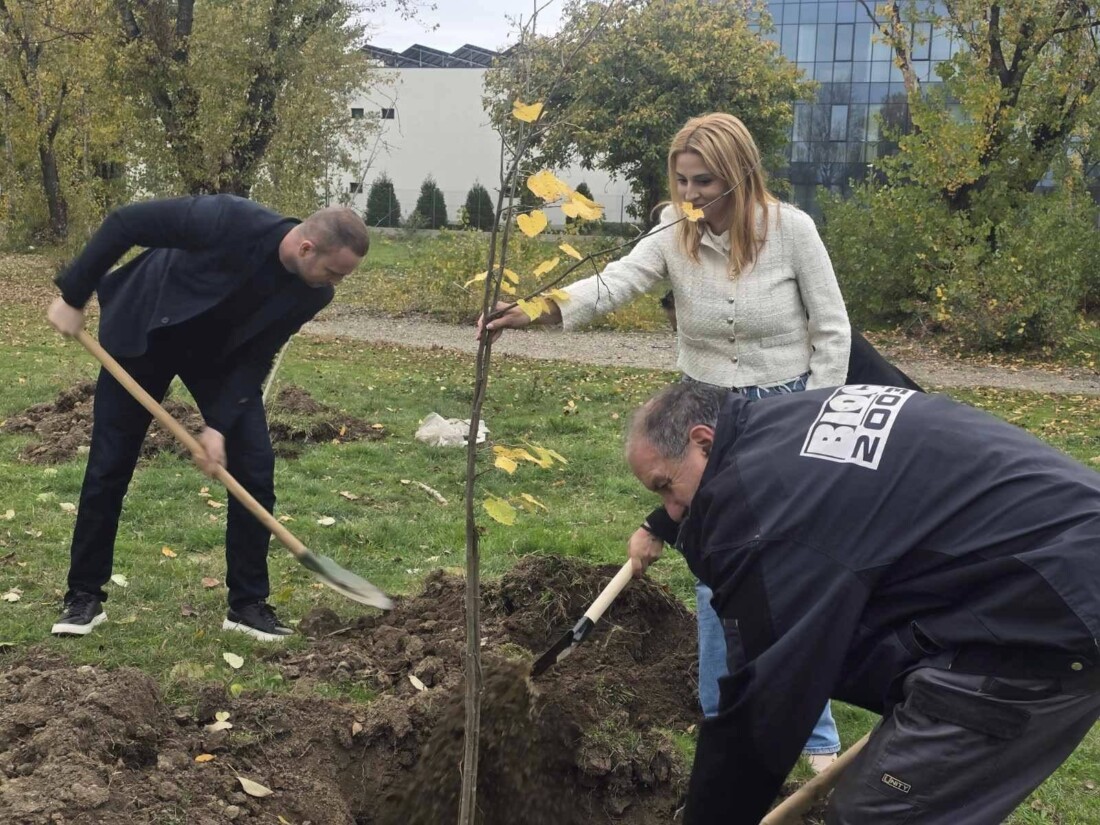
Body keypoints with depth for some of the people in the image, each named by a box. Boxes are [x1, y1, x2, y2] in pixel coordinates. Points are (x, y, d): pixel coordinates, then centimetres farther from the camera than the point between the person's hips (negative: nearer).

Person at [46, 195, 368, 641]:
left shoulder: (311, 294, -20)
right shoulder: (231, 221, -36)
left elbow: (257, 357, -12)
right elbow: (125, 223, -27)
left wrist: (220, 424, -22)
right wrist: (73, 296, -21)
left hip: (221, 353, 4)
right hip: (142, 333, -3)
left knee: (255, 466, -7)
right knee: (108, 467, 0)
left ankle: (248, 604, 4)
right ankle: (84, 596, 16)